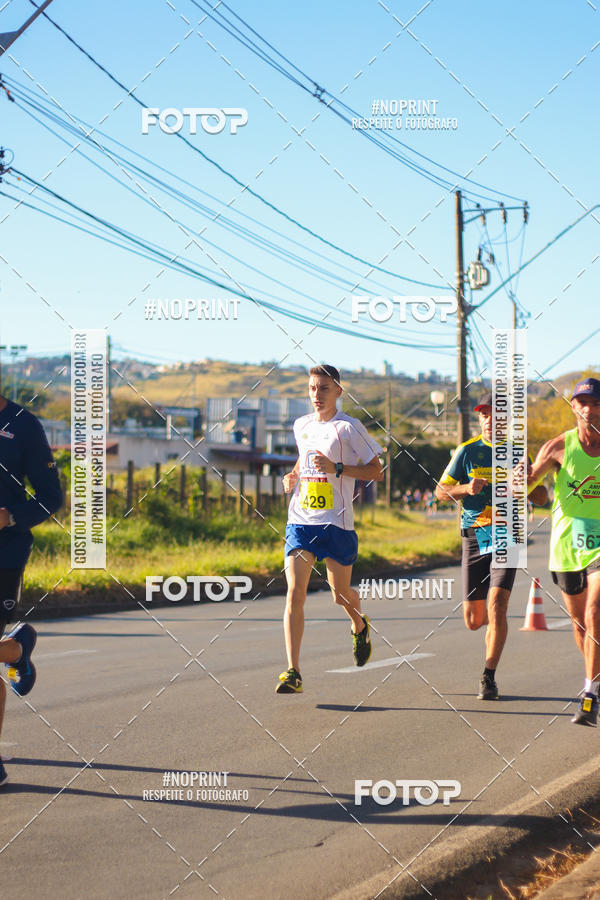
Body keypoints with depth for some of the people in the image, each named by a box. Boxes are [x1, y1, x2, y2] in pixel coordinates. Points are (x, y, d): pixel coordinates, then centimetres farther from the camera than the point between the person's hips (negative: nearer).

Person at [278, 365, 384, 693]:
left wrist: (336, 468, -18)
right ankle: (293, 672, -13)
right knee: (294, 593, -11)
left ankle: (359, 626, 46)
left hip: (337, 523, -3)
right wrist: (293, 476, 9)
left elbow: (376, 471, -5)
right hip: (300, 521, 3)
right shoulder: (301, 426, 11)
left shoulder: (348, 427, -6)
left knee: (340, 594, 10)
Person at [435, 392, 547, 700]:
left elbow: (542, 497, 11)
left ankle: (489, 677, -7)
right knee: (474, 620, 4)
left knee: (496, 606, -18)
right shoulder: (467, 451, 4)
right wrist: (467, 489, -14)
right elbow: (440, 491, 6)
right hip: (474, 538, 1)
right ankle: (492, 620, 41)